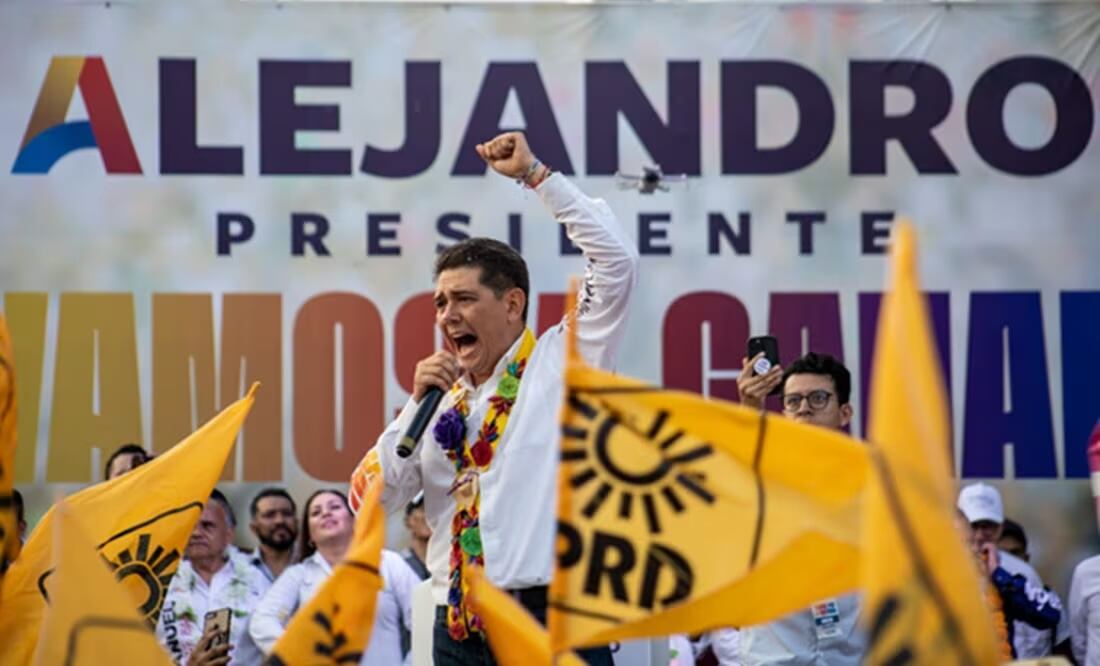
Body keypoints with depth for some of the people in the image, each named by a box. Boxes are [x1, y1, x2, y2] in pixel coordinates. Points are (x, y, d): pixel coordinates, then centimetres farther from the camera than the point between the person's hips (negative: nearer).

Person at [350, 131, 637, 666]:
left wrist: (535, 174, 3)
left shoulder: (560, 362, 7)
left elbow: (617, 261, -2)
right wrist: (417, 404, 3)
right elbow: (373, 498, 13)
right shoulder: (443, 397, 19)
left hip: (552, 609, -5)